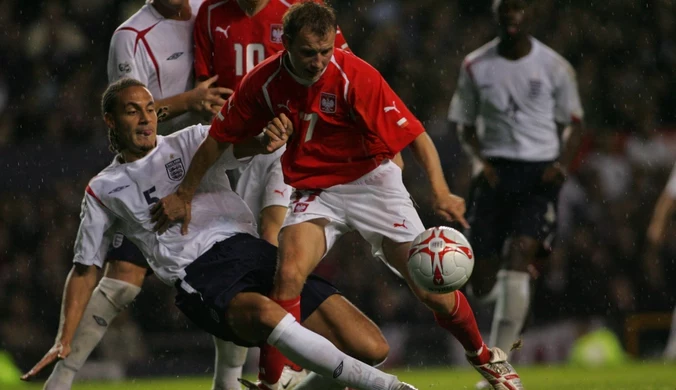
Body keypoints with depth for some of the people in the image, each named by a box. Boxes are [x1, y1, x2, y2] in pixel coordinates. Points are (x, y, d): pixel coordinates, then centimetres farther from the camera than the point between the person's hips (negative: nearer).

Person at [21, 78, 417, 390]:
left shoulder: (190, 141, 18)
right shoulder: (103, 191, 18)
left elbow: (239, 145, -1)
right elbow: (85, 269, 22)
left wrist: (267, 140, -26)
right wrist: (65, 341, 12)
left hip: (251, 247, 2)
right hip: (198, 277, -2)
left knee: (370, 347, -15)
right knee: (265, 314, -41)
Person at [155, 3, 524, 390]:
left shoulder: (355, 76, -22)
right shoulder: (262, 82, -14)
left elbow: (416, 135, -21)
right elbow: (219, 138, 0)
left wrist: (440, 191, -34)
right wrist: (184, 195, 4)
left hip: (371, 181, -2)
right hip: (313, 193, 2)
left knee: (432, 288, -3)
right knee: (289, 274, -26)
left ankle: (485, 357, 24)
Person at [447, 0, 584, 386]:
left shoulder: (554, 67, 0)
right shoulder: (475, 66, 5)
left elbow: (574, 126, 7)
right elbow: (466, 124, 14)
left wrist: (561, 165, -11)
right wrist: (480, 159, -5)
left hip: (539, 173, -2)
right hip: (495, 172, 2)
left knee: (518, 258, -21)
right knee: (484, 285, -3)